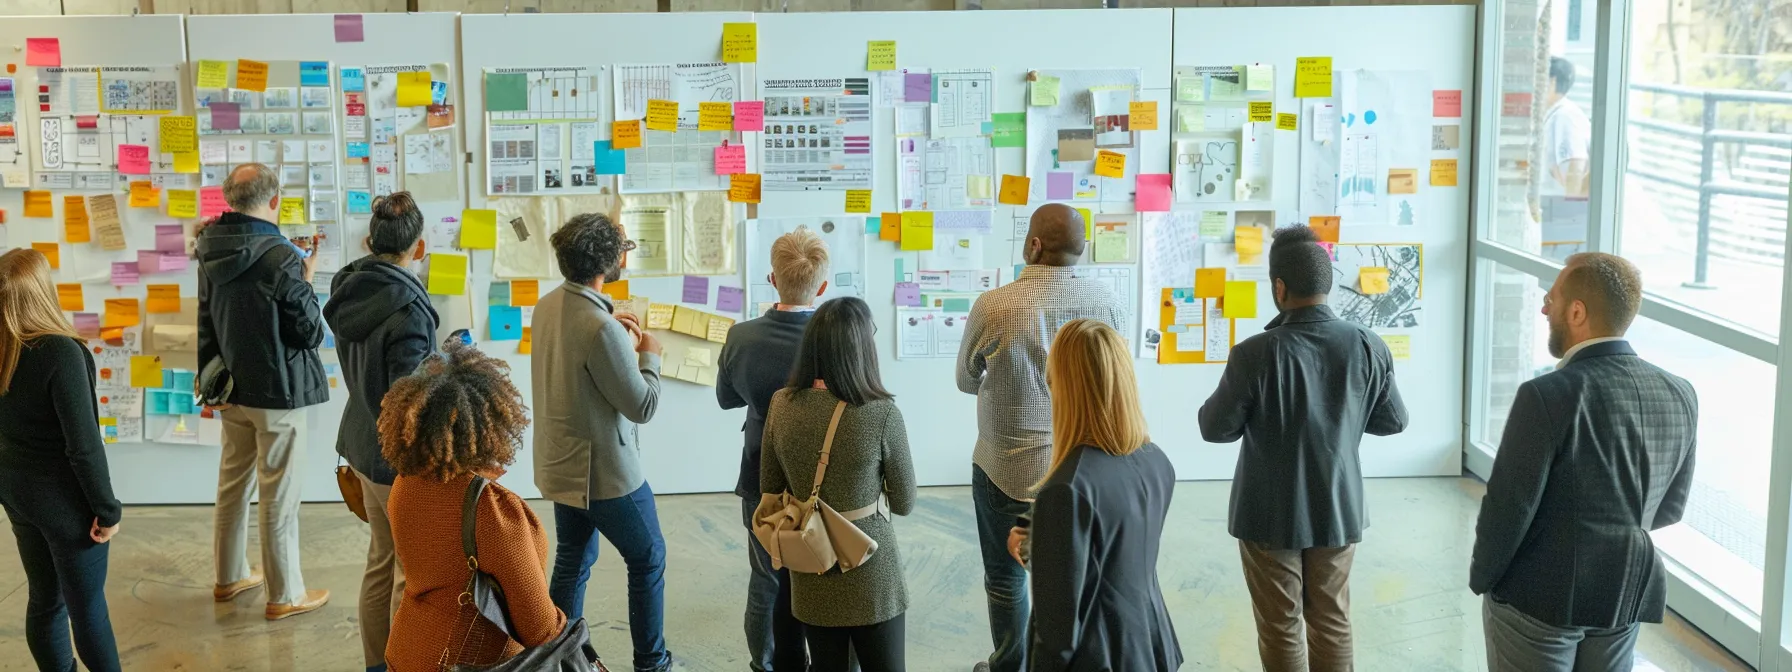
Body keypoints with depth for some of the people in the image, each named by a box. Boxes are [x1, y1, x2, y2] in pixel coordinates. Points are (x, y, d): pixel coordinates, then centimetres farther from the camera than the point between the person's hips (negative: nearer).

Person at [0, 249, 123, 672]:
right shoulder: (61, 353, -24)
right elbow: (84, 444, -22)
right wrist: (107, 508, -12)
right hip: (64, 498, -7)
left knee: (43, 599, 17)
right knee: (87, 605, 6)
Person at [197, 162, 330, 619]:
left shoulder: (211, 253, 0)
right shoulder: (280, 258, -22)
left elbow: (205, 324, 11)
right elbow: (311, 332, -15)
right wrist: (306, 282, -2)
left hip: (231, 388, 7)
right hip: (278, 392, -7)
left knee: (233, 481, 19)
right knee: (279, 495, 3)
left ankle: (230, 577, 33)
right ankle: (284, 595, 13)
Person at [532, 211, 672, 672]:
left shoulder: (547, 306, -2)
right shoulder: (601, 327, -29)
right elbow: (642, 406, -21)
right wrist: (649, 356, -5)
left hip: (559, 464, 8)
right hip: (605, 471, -8)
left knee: (572, 560, 20)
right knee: (648, 558, 11)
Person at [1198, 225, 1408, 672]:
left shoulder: (1256, 353, -22)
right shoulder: (1368, 347, -11)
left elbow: (1215, 429, -11)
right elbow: (1393, 422, 2)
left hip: (1271, 516, -3)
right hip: (1338, 509, 3)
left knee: (1280, 629, 11)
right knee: (1332, 622, 19)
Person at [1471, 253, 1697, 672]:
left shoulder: (1548, 395, -23)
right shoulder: (1680, 395, -3)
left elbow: (1508, 507, -18)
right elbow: (1670, 508, 7)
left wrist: (1481, 578, -2)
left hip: (1542, 597, -5)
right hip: (1628, 595, 6)